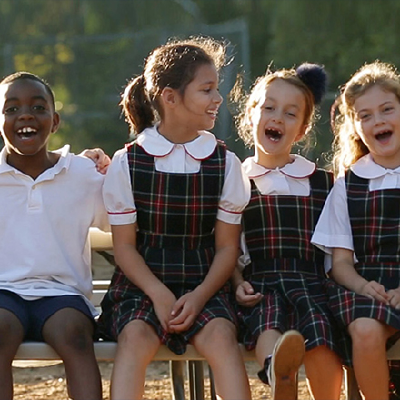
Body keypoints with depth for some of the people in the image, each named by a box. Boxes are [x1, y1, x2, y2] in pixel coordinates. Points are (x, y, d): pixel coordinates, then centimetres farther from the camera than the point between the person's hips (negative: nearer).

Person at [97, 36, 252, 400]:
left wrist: (199, 297, -12)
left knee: (220, 335, -29)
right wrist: (160, 295, -14)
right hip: (142, 283, -1)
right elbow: (125, 245, 1)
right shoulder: (128, 163, 1)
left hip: (203, 285, 1)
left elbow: (226, 246, 4)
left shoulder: (225, 163, 4)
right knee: (136, 334, -31)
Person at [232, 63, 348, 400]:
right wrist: (238, 284, -4)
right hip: (259, 285, -1)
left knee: (319, 324, -35)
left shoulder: (323, 182, 20)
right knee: (268, 322, -38)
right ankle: (278, 367, -69)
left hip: (310, 282, 2)